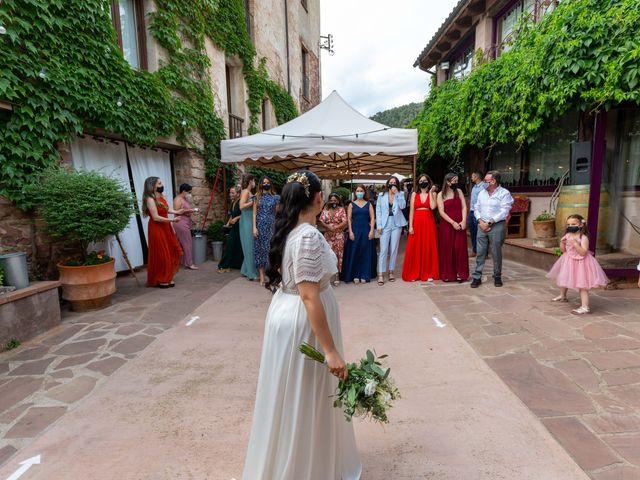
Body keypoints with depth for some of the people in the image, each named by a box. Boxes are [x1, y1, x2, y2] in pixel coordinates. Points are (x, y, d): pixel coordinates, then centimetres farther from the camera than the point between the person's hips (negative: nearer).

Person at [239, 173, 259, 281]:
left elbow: (250, 206, 13)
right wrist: (253, 202, -17)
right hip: (247, 221, -9)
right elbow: (242, 206, -20)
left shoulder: (249, 192, 16)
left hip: (250, 220, 9)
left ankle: (246, 270, 22)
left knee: (250, 246, 13)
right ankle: (251, 273, 2)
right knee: (250, 246, -4)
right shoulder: (245, 191, -9)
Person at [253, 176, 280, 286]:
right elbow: (254, 213, 4)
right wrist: (254, 227, -6)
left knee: (270, 249, -4)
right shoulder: (257, 197, 7)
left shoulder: (276, 197, 6)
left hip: (271, 226, 0)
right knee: (260, 249, 0)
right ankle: (262, 277, 5)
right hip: (260, 226, 1)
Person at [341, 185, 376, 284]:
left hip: (366, 231, 1)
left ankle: (364, 275, 11)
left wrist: (371, 230, -7)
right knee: (354, 253, 0)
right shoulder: (351, 204, 6)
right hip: (355, 230, -1)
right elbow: (348, 219, 1)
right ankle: (355, 275, 8)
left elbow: (372, 218, 3)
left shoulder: (368, 204, 7)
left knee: (366, 253, 3)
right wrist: (350, 232, -9)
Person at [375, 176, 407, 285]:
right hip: (385, 224, -1)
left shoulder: (400, 194, 8)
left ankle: (391, 271, 17)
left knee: (394, 249, 6)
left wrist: (396, 193, -12)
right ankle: (381, 274, -5)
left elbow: (403, 206, -10)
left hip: (396, 224, 1)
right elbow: (378, 211, 3)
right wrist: (379, 226, -5)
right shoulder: (381, 195, 7)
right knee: (383, 249, -6)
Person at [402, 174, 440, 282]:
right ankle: (413, 274, 10)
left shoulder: (432, 194, 6)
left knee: (429, 248, 2)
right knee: (415, 249, 1)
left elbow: (433, 207, -13)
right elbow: (411, 211, 3)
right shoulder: (414, 194, 8)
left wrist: (431, 192, -8)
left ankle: (429, 274, 12)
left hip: (429, 223, 0)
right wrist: (410, 226, -5)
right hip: (416, 223, 1)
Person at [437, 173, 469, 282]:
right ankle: (447, 275, 9)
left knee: (460, 248, 1)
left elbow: (464, 207, 2)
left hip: (460, 224, 2)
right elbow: (441, 212, -7)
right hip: (447, 224, -2)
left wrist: (463, 221, -11)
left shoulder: (459, 192, 8)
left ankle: (460, 274, 7)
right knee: (447, 249, 1)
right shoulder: (441, 195, 0)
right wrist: (453, 222, -14)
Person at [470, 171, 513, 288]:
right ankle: (477, 277, 6)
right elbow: (476, 208, 12)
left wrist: (489, 222, -15)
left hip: (497, 226, -4)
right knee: (480, 252, 3)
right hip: (482, 225, 4)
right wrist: (480, 221, -5)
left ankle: (497, 277, 18)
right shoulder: (482, 193, 13)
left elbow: (504, 212, -12)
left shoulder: (504, 193, -4)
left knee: (496, 253, 3)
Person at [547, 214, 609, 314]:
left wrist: (575, 243, -33)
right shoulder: (567, 235, 1)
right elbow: (563, 250, 7)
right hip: (568, 262, 8)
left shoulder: (583, 238, -18)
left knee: (582, 285, -9)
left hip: (580, 263, -8)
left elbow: (583, 252, -27)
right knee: (563, 279, 25)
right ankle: (563, 296, 49)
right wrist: (562, 242, -11)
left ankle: (585, 307, -9)